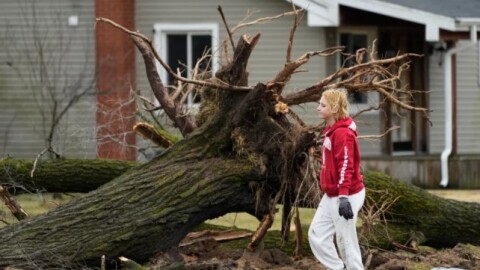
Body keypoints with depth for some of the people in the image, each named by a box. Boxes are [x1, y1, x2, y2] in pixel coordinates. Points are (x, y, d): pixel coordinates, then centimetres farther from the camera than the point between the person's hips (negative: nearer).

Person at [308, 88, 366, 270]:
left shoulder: (342, 133, -17)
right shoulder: (332, 131, 13)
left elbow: (346, 166, -25)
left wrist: (343, 197, -30)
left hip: (346, 196, -10)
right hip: (331, 196, 10)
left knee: (346, 241, -3)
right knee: (316, 234, 10)